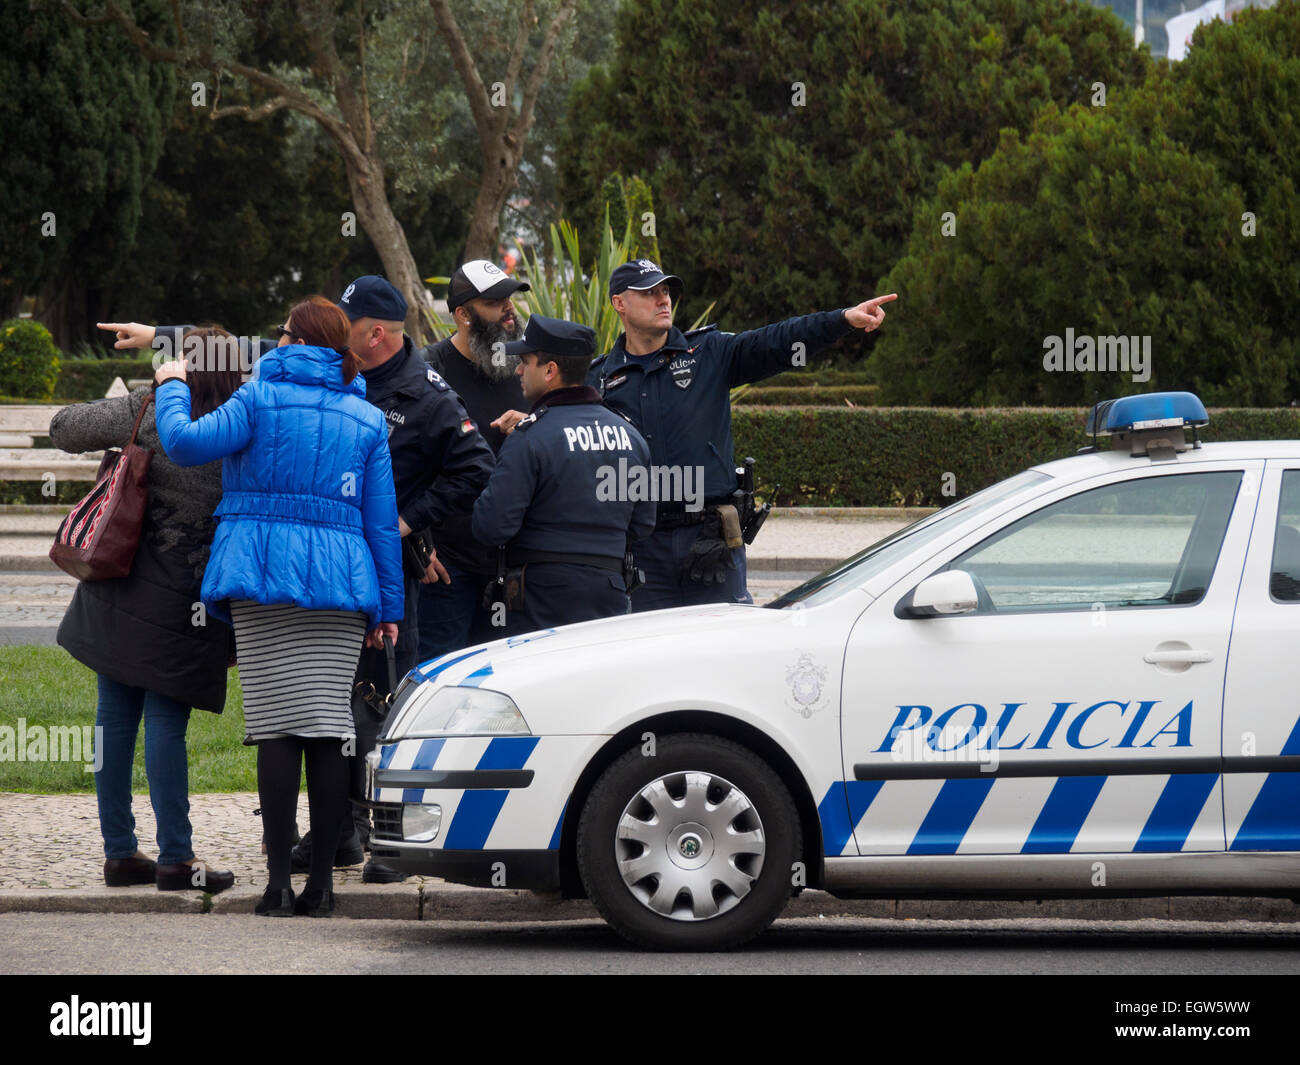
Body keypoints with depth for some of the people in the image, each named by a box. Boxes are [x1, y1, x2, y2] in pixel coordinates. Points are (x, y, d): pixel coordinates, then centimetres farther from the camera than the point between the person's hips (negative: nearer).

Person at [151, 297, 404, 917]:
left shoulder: (261, 398, 0)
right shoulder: (367, 420, 11)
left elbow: (185, 443, -7)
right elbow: (381, 518, 10)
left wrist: (172, 389, 11)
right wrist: (388, 605, 12)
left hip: (263, 577, -3)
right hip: (340, 585, 3)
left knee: (277, 727, -4)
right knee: (329, 729, 2)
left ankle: (279, 882, -9)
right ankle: (322, 882, 0)